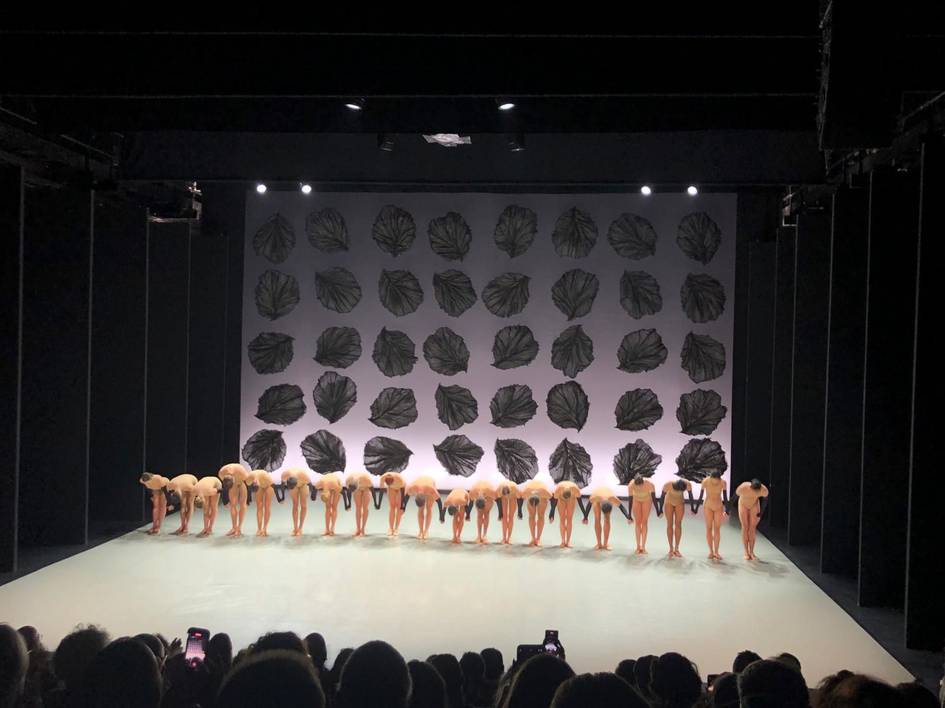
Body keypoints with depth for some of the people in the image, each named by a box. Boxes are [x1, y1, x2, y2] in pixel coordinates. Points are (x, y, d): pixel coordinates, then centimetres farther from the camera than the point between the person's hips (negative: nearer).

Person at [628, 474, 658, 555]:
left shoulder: (649, 484, -38)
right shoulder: (631, 485, -36)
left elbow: (654, 498, -26)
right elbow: (630, 500, -28)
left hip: (647, 500, -1)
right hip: (636, 500, 1)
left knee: (645, 522, -3)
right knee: (637, 522, -1)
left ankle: (643, 547, -2)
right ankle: (638, 546, 6)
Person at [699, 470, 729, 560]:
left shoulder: (723, 483, -19)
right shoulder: (705, 481, -21)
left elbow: (725, 497, -9)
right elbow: (701, 495, -11)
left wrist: (727, 511, -6)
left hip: (719, 507, 0)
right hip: (708, 506, 0)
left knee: (717, 529, 1)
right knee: (709, 528, 1)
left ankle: (716, 552, 5)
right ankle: (711, 551, 8)